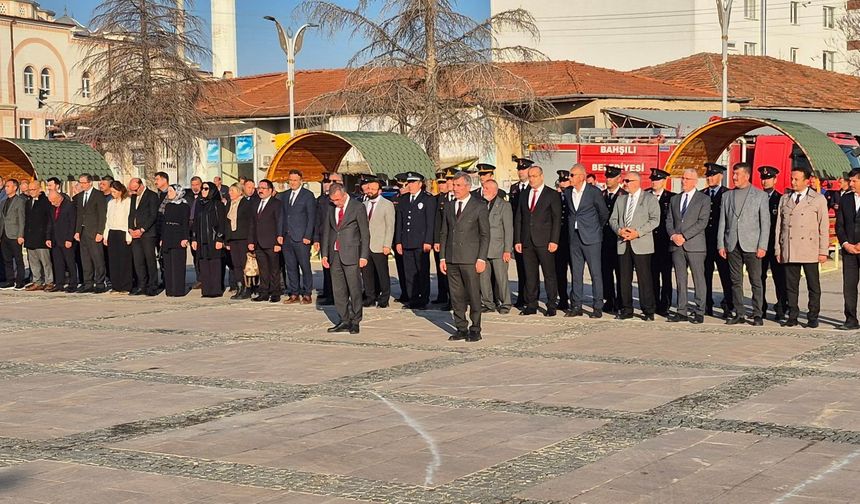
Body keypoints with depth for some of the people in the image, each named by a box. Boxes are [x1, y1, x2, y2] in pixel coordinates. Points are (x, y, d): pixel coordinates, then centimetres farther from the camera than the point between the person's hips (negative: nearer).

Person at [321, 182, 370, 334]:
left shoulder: (358, 208, -4)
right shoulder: (331, 209, 11)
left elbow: (365, 233, -3)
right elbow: (326, 232, 16)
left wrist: (364, 256, -8)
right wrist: (325, 254, 9)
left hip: (351, 254, -5)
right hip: (335, 254, 5)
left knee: (354, 289, -3)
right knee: (338, 290, 5)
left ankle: (355, 322, 5)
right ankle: (344, 321, 11)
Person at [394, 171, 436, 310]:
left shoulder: (429, 199, -1)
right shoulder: (403, 200, 15)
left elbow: (431, 222, -6)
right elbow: (399, 222, 15)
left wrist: (428, 241, -12)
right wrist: (398, 241, 9)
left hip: (421, 243, -5)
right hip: (406, 243, 5)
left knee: (423, 272, -1)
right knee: (409, 272, 6)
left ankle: (423, 300, 4)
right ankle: (412, 299, 12)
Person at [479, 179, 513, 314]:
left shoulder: (504, 206, -3)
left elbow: (508, 229, -5)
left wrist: (507, 250, -10)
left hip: (498, 249, -4)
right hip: (483, 249, 4)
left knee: (501, 278, -1)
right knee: (483, 277, 5)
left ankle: (505, 304, 10)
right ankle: (488, 303, 15)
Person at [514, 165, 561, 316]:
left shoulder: (552, 195, 1)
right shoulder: (524, 196, 15)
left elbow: (557, 219, -3)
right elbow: (518, 219, 14)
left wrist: (554, 241, -11)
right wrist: (517, 240, 6)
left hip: (544, 242, -4)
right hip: (527, 242, 4)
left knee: (549, 274, -1)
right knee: (530, 275, 6)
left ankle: (551, 306, 4)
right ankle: (531, 305, 11)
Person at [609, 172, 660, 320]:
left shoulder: (650, 199, 3)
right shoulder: (620, 199, 18)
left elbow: (654, 220, -6)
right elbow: (613, 219, 15)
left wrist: (637, 232, -15)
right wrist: (619, 230, -7)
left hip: (641, 245, -5)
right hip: (623, 244, 5)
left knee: (644, 278, -6)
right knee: (624, 278, 5)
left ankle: (648, 311, -1)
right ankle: (626, 310, 12)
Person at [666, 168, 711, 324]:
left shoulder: (704, 199, 1)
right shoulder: (674, 199, 17)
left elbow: (702, 222, -8)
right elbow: (669, 220, 13)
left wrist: (684, 236, -14)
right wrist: (673, 235, -7)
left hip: (695, 245, -4)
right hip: (676, 246, 5)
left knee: (698, 279, -2)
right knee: (680, 279, 6)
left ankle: (699, 312, 2)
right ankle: (681, 312, 9)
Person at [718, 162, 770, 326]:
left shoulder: (760, 195, 3)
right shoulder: (728, 196, 12)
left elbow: (765, 222, -1)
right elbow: (722, 222, 12)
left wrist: (762, 246, -9)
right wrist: (721, 245, 3)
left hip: (751, 245, -3)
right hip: (732, 245, 3)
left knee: (756, 281, -3)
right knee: (736, 281, 5)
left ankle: (757, 314, 2)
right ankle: (739, 314, 11)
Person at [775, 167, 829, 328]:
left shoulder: (818, 200, 5)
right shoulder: (785, 200, 14)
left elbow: (824, 227, 3)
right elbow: (779, 226, 14)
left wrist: (823, 251, -3)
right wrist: (778, 249, 8)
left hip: (809, 250, -3)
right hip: (788, 251, 3)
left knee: (813, 286, 1)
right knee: (791, 285, 3)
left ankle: (812, 317, 8)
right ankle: (792, 316, 9)